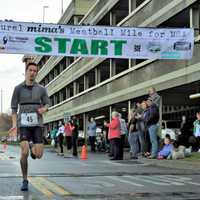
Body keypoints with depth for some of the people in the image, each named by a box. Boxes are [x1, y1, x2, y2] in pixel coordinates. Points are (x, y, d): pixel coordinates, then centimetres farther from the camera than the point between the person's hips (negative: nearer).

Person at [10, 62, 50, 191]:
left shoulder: (41, 89, 7)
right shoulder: (18, 88, 4)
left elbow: (47, 104, 14)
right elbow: (14, 107, 5)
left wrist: (44, 108, -11)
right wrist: (14, 124, -5)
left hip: (37, 123, 2)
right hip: (23, 124, -1)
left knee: (38, 155, -6)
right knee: (24, 153, -16)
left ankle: (32, 147, 32)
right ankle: (25, 181, 0)